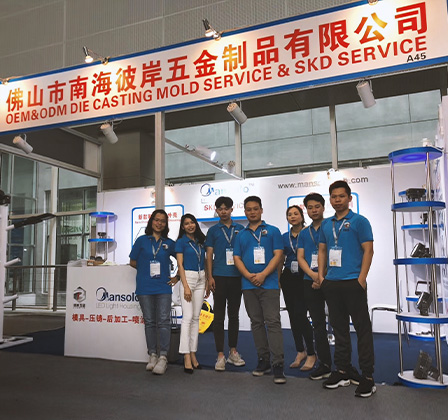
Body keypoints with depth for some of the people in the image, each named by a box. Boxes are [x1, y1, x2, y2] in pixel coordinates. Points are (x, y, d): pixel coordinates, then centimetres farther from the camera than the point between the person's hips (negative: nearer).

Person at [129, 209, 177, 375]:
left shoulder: (169, 243, 8)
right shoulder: (142, 240, 6)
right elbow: (133, 262, 10)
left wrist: (177, 277, 6)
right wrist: (147, 269, 6)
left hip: (163, 287, 0)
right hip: (145, 288, 0)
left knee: (163, 321, -8)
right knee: (149, 322, 6)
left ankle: (163, 357, -4)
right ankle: (152, 355, 15)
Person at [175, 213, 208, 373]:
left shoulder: (200, 241, 13)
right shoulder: (181, 242, -2)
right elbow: (180, 265, -7)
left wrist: (207, 280, 9)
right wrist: (186, 286, -14)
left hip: (201, 279, 6)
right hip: (188, 277, -5)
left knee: (196, 317, 7)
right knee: (187, 317, -10)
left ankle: (193, 353, 12)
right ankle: (186, 356, -7)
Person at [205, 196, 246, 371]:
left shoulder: (240, 229, 9)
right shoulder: (213, 230, 7)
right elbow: (209, 255, 4)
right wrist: (210, 277, -5)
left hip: (237, 277, 2)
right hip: (219, 277, -1)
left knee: (234, 315, 11)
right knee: (219, 316, 0)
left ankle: (233, 352, 22)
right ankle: (220, 355, 7)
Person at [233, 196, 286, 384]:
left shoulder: (273, 231, 4)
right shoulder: (241, 235, 14)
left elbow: (278, 255, -4)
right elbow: (237, 258, 8)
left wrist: (263, 275, -15)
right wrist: (249, 275, -9)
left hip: (269, 284, -4)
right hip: (248, 285, 4)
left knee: (273, 322, -8)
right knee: (256, 323, 9)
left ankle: (278, 365, -6)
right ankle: (263, 360, 19)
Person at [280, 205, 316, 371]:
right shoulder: (284, 237, 12)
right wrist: (277, 280, 7)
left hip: (304, 277, -5)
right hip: (288, 278, 5)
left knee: (300, 314, -11)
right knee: (292, 315, 8)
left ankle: (311, 354, 3)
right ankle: (300, 352, 21)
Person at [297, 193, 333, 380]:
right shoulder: (303, 233, 14)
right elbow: (300, 257, 7)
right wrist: (313, 275, -10)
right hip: (310, 282, 5)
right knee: (318, 324, 9)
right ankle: (324, 364, 18)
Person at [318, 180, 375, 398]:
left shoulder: (359, 221, -3)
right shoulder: (326, 224, 13)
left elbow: (368, 250, -7)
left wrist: (362, 278, -15)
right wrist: (321, 274, 6)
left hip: (353, 282, -6)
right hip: (331, 283, 6)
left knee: (362, 328, 0)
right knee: (339, 328, 13)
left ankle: (367, 376, 8)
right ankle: (342, 371, 25)